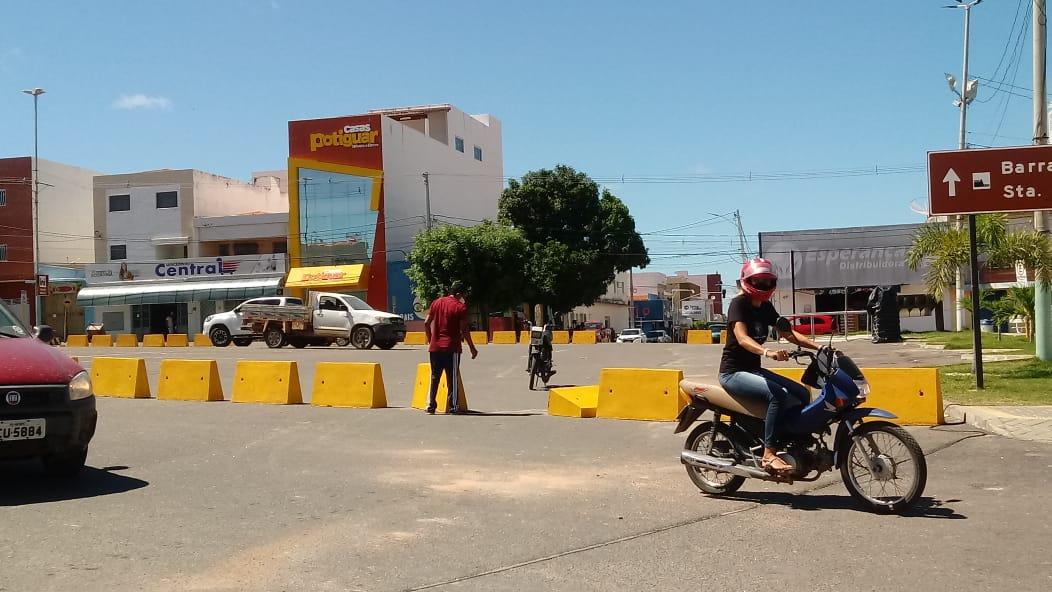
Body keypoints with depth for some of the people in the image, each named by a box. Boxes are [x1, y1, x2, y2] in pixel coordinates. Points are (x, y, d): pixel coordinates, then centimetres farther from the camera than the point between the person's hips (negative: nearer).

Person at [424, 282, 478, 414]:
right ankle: (452, 406, 3)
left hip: (435, 347, 5)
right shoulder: (460, 307, -7)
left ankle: (431, 405, 11)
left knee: (434, 377, 12)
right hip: (451, 348, -5)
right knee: (452, 378, 3)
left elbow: (426, 323, 8)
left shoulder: (437, 302, 9)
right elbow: (464, 330, -10)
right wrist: (472, 348, -3)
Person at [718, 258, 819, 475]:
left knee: (802, 394, -4)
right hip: (733, 372, -8)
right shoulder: (739, 304, -15)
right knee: (778, 394, -30)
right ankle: (769, 454, -28)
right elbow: (742, 337, -31)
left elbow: (787, 333, 10)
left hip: (754, 370, 8)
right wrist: (767, 352, -49)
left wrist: (818, 347, -4)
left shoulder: (765, 307, 10)